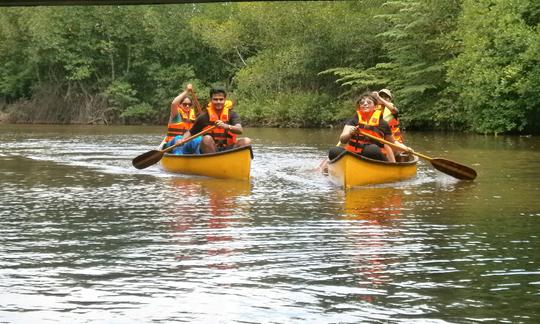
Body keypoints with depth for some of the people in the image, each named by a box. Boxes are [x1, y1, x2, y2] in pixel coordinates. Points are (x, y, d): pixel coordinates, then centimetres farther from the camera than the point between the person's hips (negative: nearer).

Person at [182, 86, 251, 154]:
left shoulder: (232, 114, 0)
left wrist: (226, 126, -37)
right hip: (209, 151, -1)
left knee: (246, 141, -21)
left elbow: (240, 130, -19)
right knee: (207, 139, -31)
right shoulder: (204, 117, 0)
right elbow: (190, 132, 7)